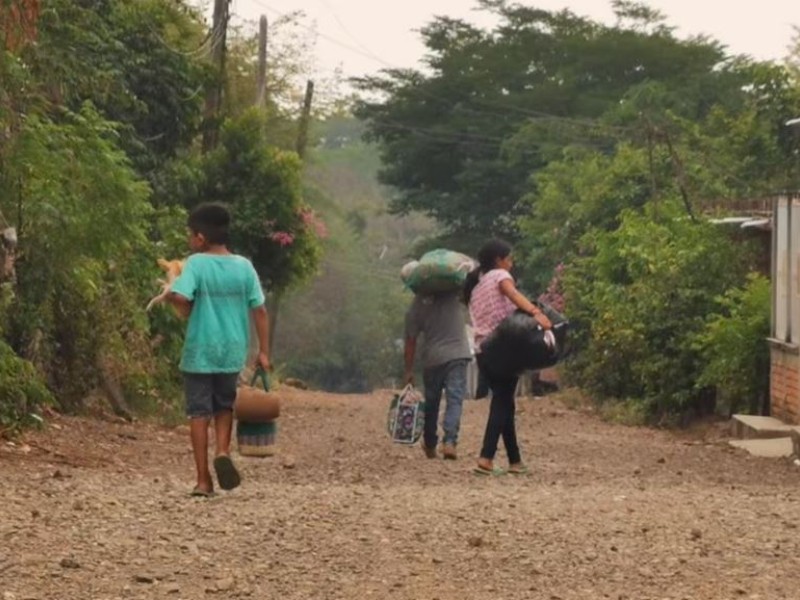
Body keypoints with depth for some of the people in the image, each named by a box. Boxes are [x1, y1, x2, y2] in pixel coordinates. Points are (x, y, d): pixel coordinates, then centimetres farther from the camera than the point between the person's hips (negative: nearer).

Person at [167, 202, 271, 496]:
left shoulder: (196, 263, -10)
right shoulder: (244, 266, 0)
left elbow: (178, 296, -26)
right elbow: (260, 310, 0)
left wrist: (188, 312, -3)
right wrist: (264, 351, 5)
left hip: (200, 353, -3)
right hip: (232, 352, 3)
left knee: (199, 413, 6)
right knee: (224, 406, 22)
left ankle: (204, 480, 7)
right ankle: (223, 451, -3)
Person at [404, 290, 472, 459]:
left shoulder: (418, 303, 3)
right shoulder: (454, 292, -3)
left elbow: (410, 340, 6)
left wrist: (409, 371, 11)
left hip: (432, 359, 2)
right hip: (457, 355, -2)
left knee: (431, 403, 16)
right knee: (454, 400, -6)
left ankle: (430, 445, 31)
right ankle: (449, 441, -24)